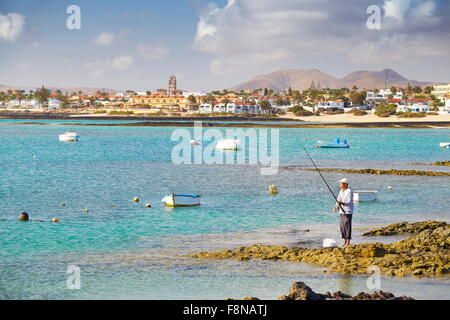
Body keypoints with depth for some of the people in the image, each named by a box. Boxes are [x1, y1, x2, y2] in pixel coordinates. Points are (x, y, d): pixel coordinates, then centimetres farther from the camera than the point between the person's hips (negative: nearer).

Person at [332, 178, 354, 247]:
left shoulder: (349, 192, -13)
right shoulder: (341, 191, 11)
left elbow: (349, 202, -19)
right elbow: (338, 200, 7)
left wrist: (342, 203, -36)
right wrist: (335, 207, -10)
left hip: (348, 212, -8)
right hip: (342, 211, 8)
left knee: (347, 226, -6)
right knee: (342, 226, 8)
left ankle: (348, 243, -2)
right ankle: (345, 242, 15)